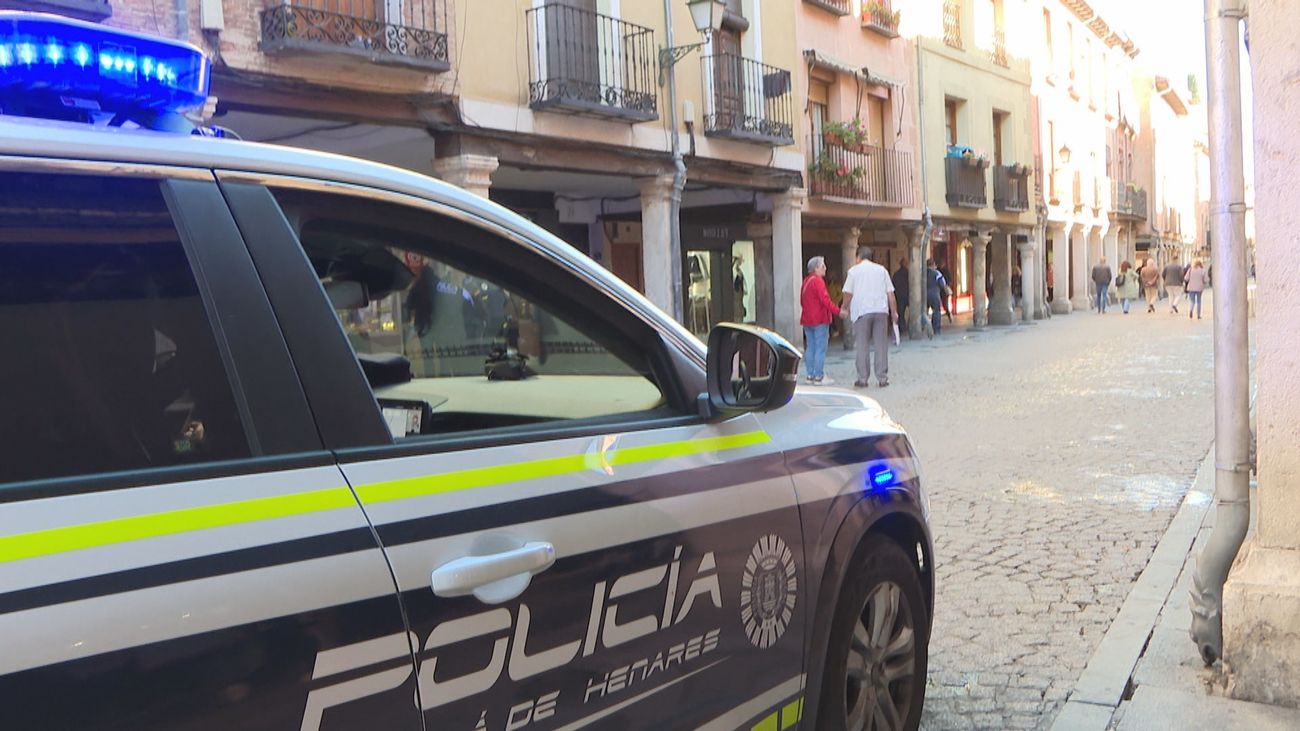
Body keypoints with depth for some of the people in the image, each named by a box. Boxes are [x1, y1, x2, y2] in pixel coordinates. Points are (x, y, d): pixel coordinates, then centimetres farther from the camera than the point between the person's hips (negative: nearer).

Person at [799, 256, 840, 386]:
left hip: (807, 320, 9)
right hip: (819, 320, -9)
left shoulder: (806, 281, 14)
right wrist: (838, 311, -17)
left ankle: (810, 375, 14)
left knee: (810, 347, 12)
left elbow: (802, 301, 20)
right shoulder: (818, 281, -14)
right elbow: (825, 300, -21)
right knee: (820, 348, -6)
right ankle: (818, 377, -7)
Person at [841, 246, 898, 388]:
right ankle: (882, 378, 4)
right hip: (881, 310, 2)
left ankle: (862, 379, 3)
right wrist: (894, 312, 13)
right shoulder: (881, 269, 12)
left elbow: (848, 293, 3)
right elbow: (890, 293, 8)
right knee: (881, 345, 5)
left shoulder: (854, 271, 4)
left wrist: (845, 308, 19)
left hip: (861, 312, -2)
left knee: (862, 347, 3)